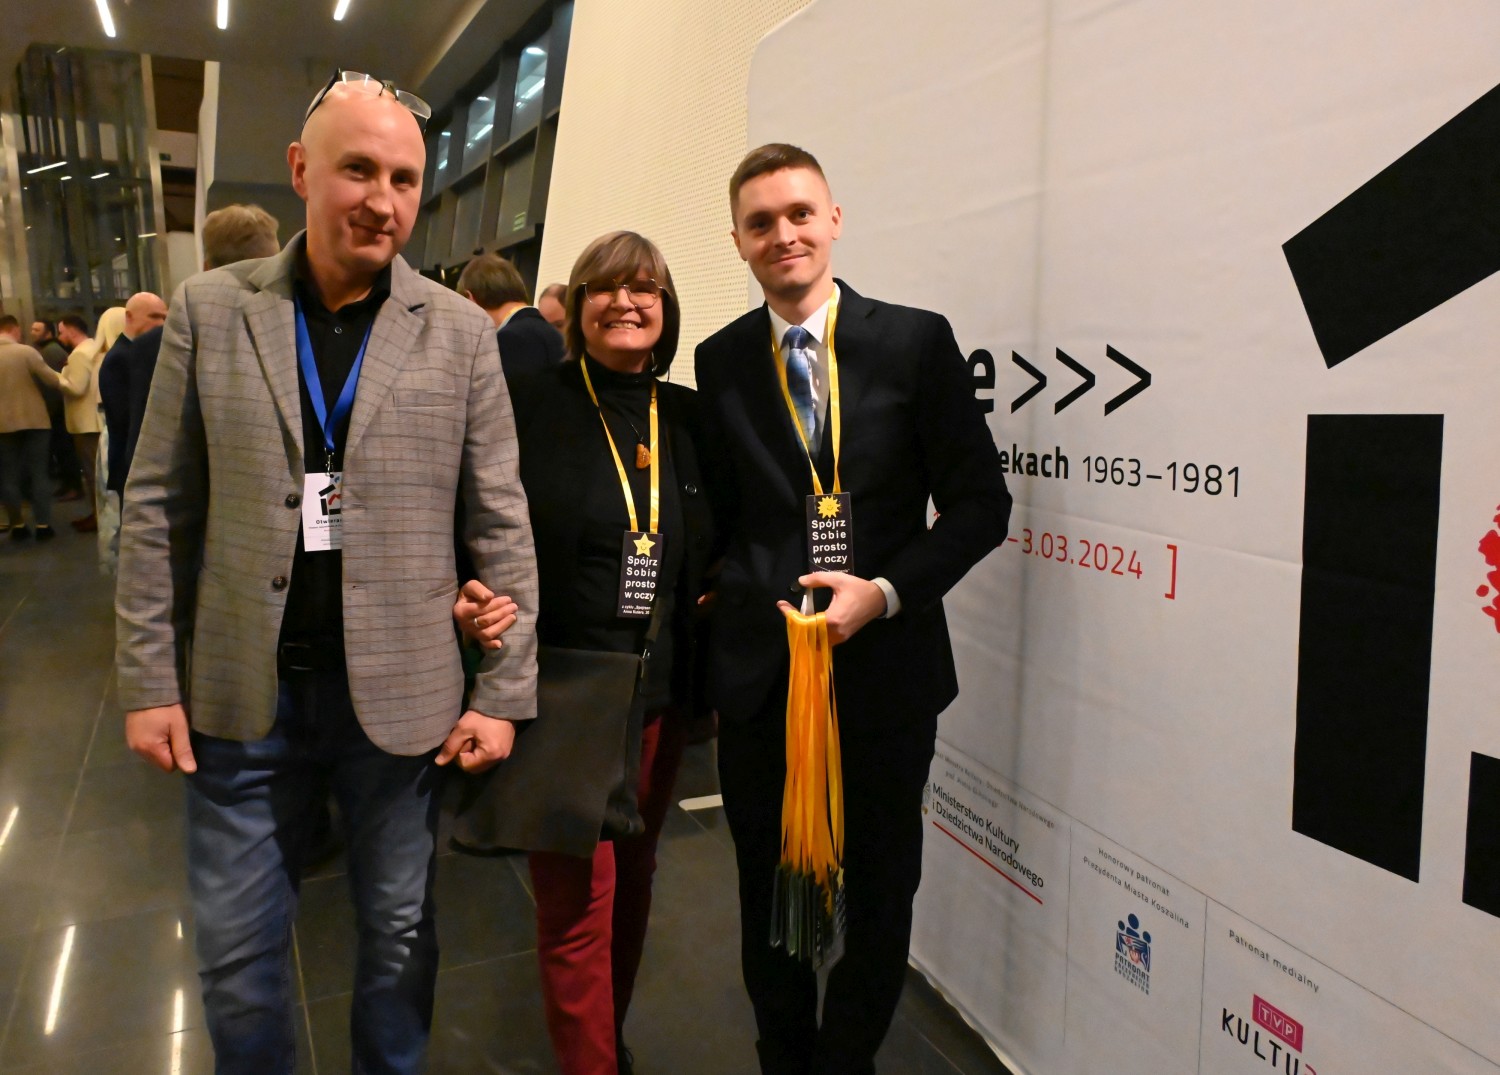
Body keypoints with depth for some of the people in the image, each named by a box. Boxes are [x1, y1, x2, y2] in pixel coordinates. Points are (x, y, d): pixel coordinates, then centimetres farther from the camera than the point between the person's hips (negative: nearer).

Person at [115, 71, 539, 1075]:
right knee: (236, 950, 15)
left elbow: (501, 522, -3)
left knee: (399, 932, 16)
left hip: (401, 690, 0)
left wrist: (506, 691, -5)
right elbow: (159, 506, 3)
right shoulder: (209, 310, 1)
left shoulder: (461, 331, -2)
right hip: (240, 691, 1)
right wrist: (149, 679, 0)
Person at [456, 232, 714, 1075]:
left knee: (633, 879, 21)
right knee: (577, 902, 3)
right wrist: (471, 595, -22)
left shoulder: (690, 418, 5)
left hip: (662, 694, 5)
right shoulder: (530, 404, -6)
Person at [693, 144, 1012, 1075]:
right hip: (758, 671, 2)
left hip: (885, 663, -1)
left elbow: (979, 502, -4)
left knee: (881, 895, 14)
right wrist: (728, 591, -3)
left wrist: (885, 592, -15)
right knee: (769, 896, 16)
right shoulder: (720, 360, 4)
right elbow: (724, 502, 11)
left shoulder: (917, 341, -3)